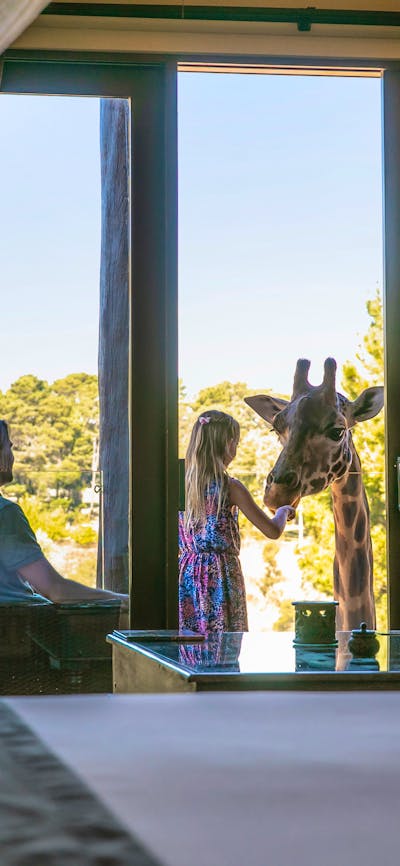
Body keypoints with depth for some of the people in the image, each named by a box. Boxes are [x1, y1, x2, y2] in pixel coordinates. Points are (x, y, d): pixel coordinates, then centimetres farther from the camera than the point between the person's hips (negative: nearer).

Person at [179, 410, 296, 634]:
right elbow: (273, 531, -7)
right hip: (221, 574, -5)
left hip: (189, 573, 5)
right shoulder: (230, 487, -11)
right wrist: (283, 512, 13)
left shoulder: (183, 482, 2)